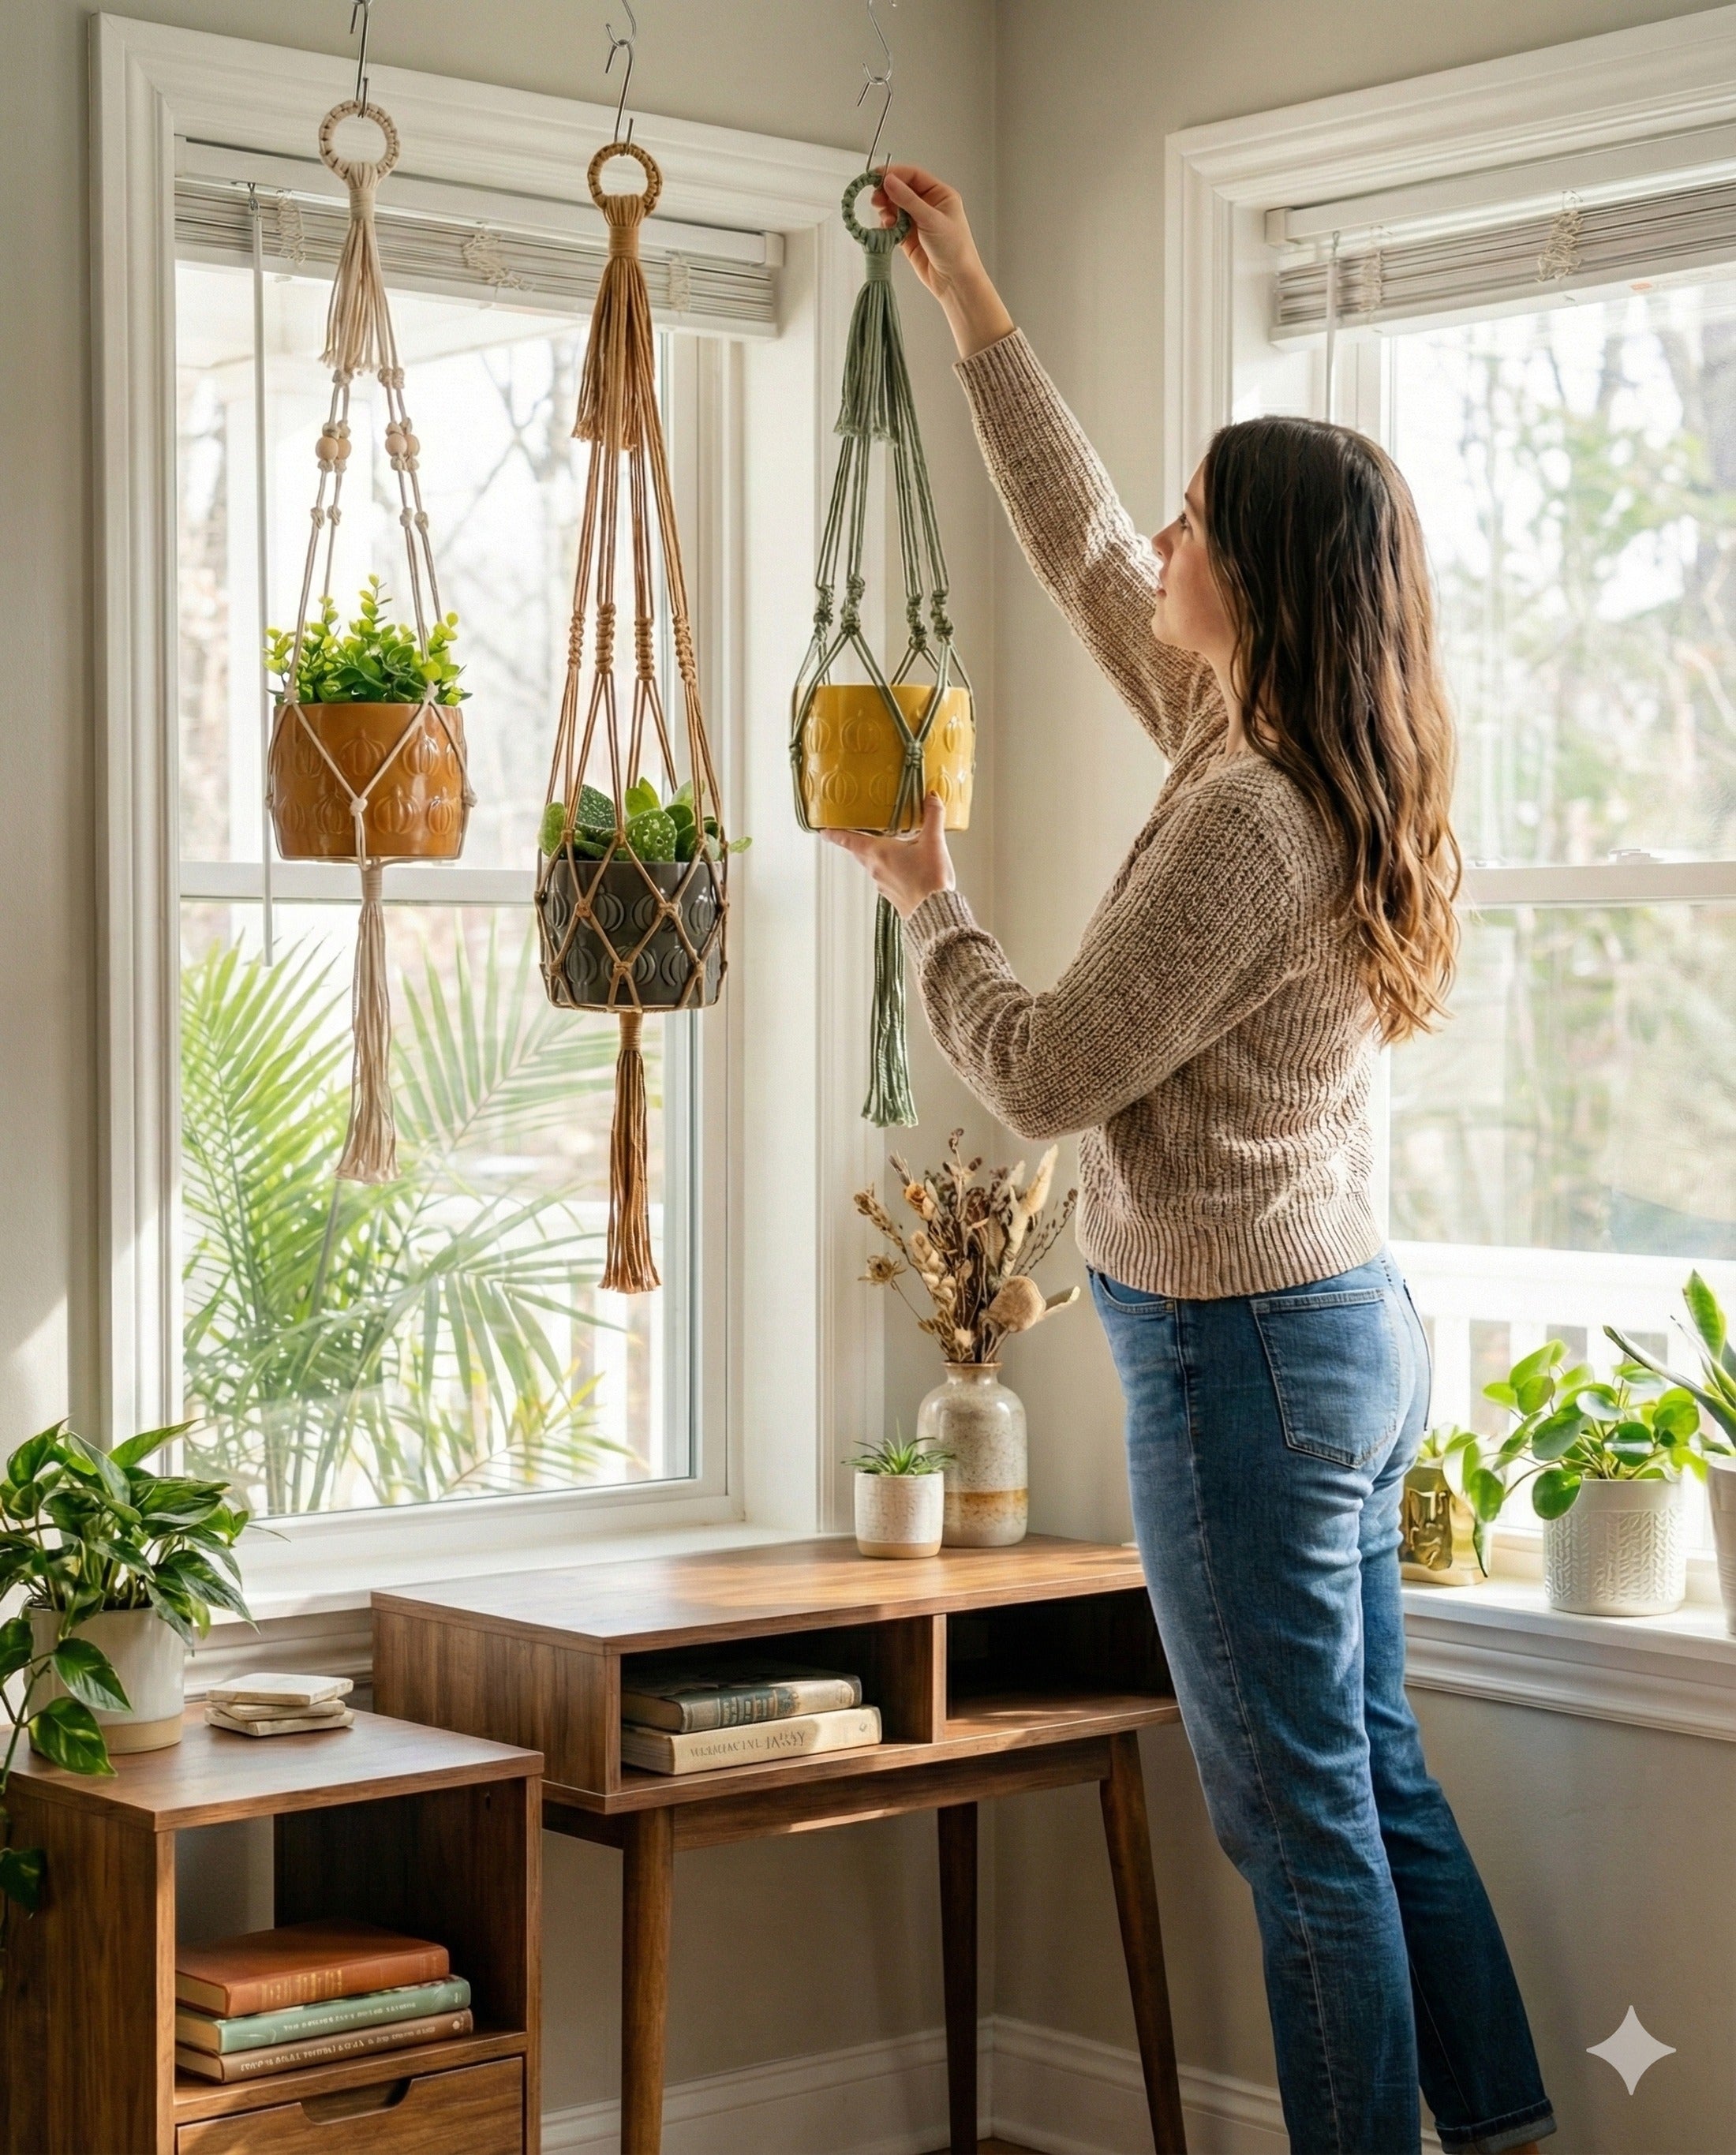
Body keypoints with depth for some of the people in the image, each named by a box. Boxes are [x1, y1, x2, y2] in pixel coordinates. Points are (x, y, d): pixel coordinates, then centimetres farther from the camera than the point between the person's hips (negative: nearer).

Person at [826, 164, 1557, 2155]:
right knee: (1378, 1779, 18)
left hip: (1241, 1354, -10)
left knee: (1304, 1821, 1)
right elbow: (1081, 546, 17)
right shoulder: (1292, 761, 6)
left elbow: (1045, 1076, -17)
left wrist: (923, 899, -1)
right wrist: (970, 308, 21)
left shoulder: (1247, 821, -22)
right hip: (1349, 1324, 10)